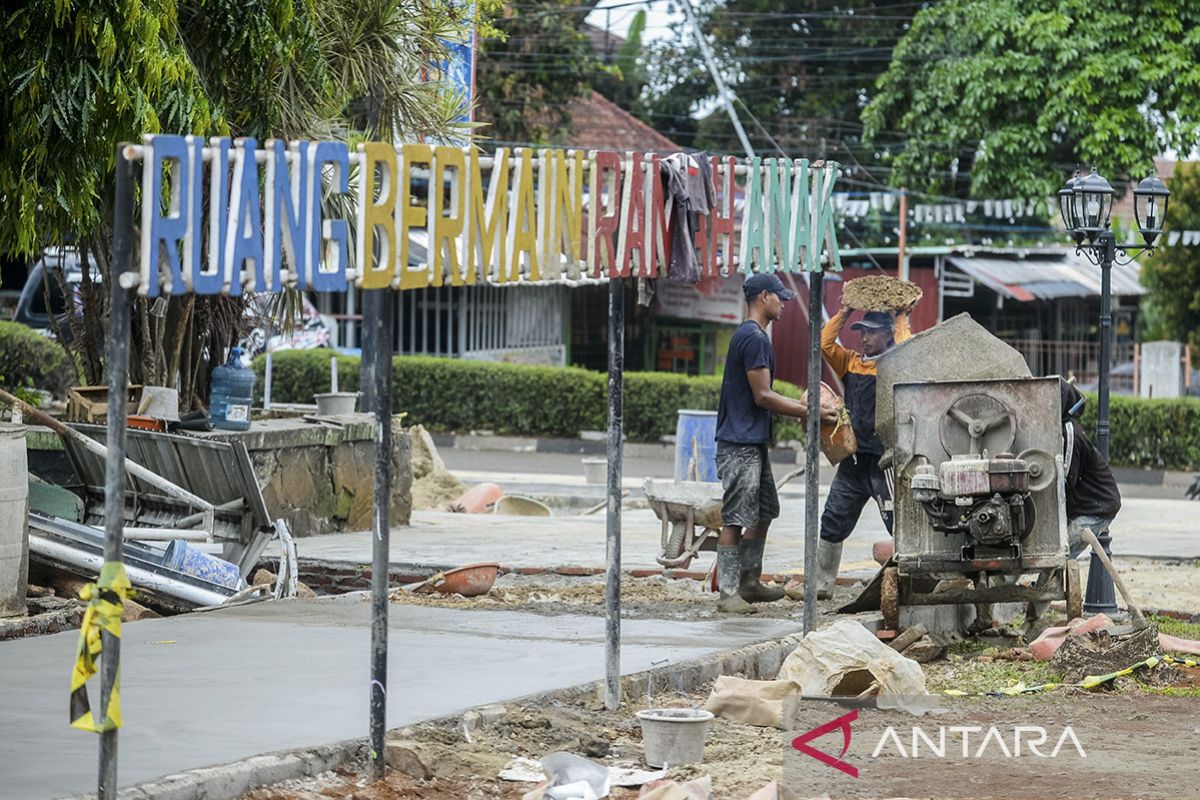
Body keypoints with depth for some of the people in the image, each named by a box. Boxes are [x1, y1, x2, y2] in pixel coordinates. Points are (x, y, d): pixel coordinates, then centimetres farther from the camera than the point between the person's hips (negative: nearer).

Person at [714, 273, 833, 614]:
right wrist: (807, 412, -12)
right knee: (736, 520, -8)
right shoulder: (754, 338, -15)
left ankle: (750, 582, 24)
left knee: (763, 512, 17)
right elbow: (763, 397, -17)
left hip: (753, 444, 11)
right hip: (741, 444, -11)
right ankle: (728, 593, -7)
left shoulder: (751, 336, 17)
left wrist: (802, 406, 17)